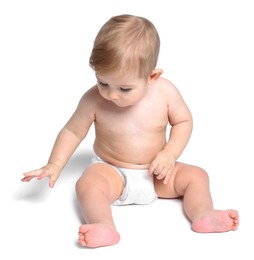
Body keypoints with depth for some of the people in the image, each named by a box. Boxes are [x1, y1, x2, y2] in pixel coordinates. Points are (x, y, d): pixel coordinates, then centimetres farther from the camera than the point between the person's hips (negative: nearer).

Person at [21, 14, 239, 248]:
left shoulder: (165, 92, -15)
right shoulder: (94, 99, -18)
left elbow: (184, 121, -1)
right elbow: (73, 131, -6)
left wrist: (170, 154, -15)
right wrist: (54, 165, -13)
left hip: (156, 174, 2)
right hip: (111, 172, -2)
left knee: (196, 176, -14)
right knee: (87, 184, -31)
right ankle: (105, 227, -48)